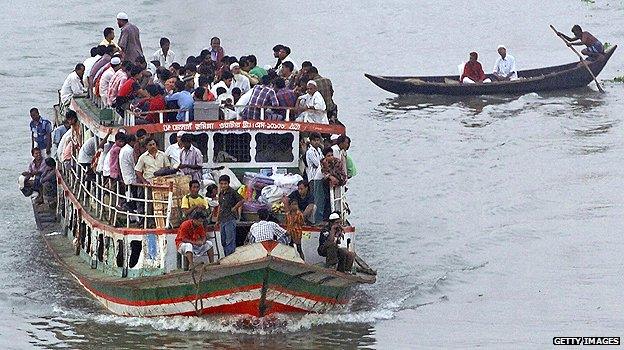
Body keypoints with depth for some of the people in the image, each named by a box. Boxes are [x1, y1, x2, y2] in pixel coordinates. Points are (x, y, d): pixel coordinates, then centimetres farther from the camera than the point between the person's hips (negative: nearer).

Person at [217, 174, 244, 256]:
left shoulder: (232, 192, -9)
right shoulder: (221, 193, 14)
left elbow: (242, 200, -9)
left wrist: (234, 208, -8)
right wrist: (218, 219, 22)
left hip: (230, 219, -8)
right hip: (222, 220, 8)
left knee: (230, 241, -10)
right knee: (223, 241, 11)